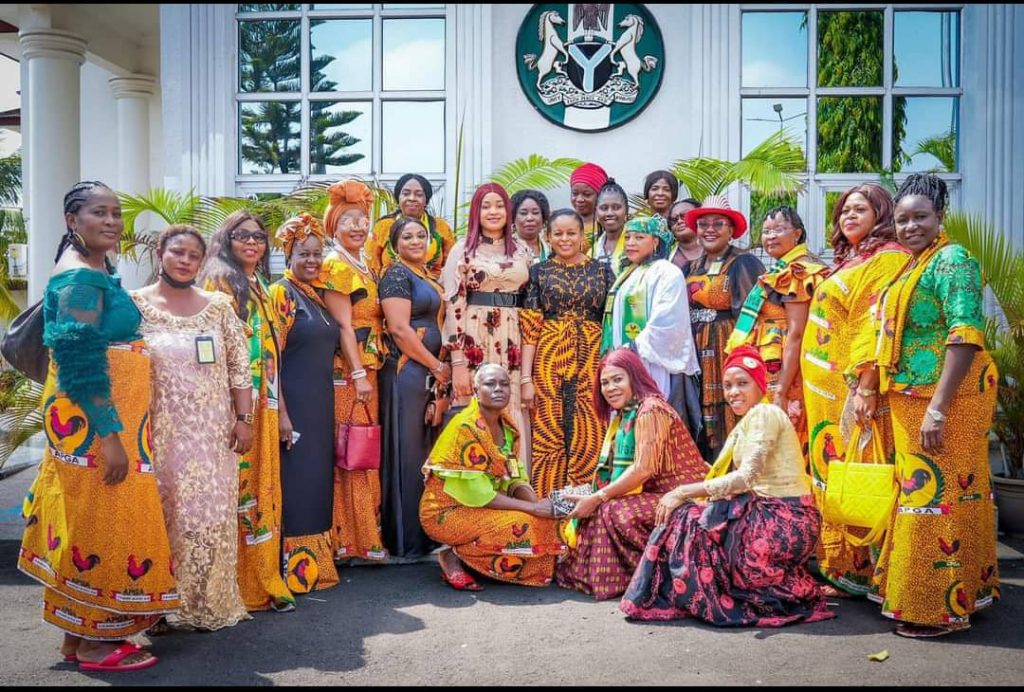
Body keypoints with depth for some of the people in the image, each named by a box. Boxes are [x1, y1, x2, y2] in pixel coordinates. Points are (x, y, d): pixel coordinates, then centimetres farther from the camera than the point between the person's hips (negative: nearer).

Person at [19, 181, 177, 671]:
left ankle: (76, 633, 26)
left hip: (101, 419, 10)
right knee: (101, 521, -1)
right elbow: (81, 361, -23)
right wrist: (110, 435, -23)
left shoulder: (95, 270, 13)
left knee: (83, 520, 14)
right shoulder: (81, 277, -17)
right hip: (95, 420, -10)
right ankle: (95, 645, 11)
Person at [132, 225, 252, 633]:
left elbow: (240, 366, 6)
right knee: (163, 516, 5)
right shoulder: (135, 304, 0)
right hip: (161, 432, -2)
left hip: (213, 433, 2)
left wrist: (244, 419, 0)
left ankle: (208, 602, 19)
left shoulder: (219, 305, 6)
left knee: (212, 515, 5)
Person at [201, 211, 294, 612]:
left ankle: (264, 581, 18)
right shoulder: (219, 279, -3)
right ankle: (246, 587, 4)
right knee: (240, 487, -4)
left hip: (263, 402, 7)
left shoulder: (261, 286, 19)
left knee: (263, 487, 10)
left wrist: (280, 408, 18)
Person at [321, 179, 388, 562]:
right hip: (347, 372, -8)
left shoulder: (364, 266, 17)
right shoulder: (335, 266, -8)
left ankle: (361, 535, 19)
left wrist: (369, 373, 14)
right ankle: (353, 539, 4)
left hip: (368, 369, 8)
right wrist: (359, 375, -18)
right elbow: (343, 326, -14)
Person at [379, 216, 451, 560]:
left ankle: (426, 533, 20)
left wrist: (441, 366, 10)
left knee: (427, 450, 11)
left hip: (430, 371, 9)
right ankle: (406, 539, 5)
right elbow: (399, 329, -17)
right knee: (407, 453, -4)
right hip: (406, 370, -9)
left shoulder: (427, 276, 18)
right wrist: (437, 366, -11)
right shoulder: (397, 275, -8)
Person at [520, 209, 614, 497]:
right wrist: (526, 378, -5)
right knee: (549, 441, 1)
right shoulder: (539, 272, 7)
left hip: (591, 363, 1)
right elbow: (529, 328, 1)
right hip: (548, 362, -1)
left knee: (589, 443, 1)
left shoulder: (602, 271, 9)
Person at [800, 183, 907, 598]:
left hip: (854, 385, -9)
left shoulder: (888, 258, -7)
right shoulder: (849, 262, 21)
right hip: (827, 386, 9)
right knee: (831, 471, 11)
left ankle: (856, 571, 3)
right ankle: (834, 562, 20)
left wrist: (867, 382, -25)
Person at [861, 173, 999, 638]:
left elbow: (966, 335, -22)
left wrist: (937, 408, -26)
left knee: (937, 495, -3)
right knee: (922, 492, 16)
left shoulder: (951, 260, -12)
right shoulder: (912, 265, 16)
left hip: (942, 400, -9)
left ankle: (938, 607, 9)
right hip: (910, 401, 9)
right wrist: (869, 390, 20)